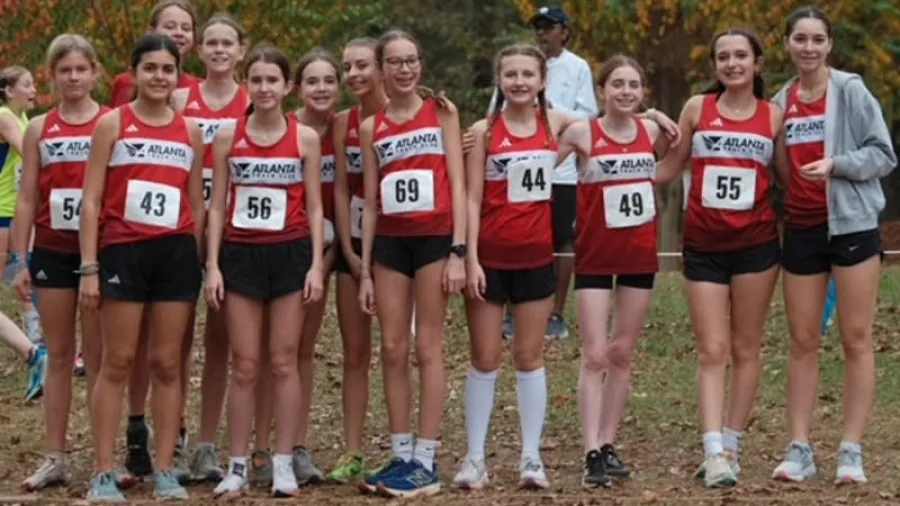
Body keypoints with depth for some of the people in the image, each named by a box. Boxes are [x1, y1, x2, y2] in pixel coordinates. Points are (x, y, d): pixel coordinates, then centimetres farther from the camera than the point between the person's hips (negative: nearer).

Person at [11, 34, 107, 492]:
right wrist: (20, 260, 1)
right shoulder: (38, 129, 6)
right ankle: (55, 457, 10)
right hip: (52, 250, 2)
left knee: (99, 357, 2)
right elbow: (27, 198, 6)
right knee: (59, 356, 7)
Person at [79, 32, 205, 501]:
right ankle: (103, 473, 2)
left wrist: (197, 259, 8)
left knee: (167, 363, 5)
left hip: (176, 253, 3)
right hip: (123, 251, -3)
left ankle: (164, 470, 10)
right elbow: (91, 199, -2)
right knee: (118, 362, -1)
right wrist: (89, 266, -8)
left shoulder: (191, 131, 10)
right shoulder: (112, 124, 0)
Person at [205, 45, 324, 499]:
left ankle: (283, 465, 7)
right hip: (241, 255, 1)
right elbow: (217, 206, 4)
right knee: (244, 366, 2)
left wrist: (316, 265, -5)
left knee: (284, 363, 2)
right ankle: (237, 466, 7)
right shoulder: (227, 137, 2)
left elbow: (314, 208, 3)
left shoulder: (305, 138, 1)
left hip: (290, 254, 0)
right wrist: (212, 265, -3)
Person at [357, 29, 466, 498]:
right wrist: (365, 269, 7)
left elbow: (457, 183, -2)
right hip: (389, 243, 3)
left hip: (434, 237, -3)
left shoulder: (442, 111, 2)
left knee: (427, 348, -2)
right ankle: (401, 456, 10)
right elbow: (370, 203, 10)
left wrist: (458, 251, -10)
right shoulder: (371, 127, 9)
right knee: (392, 350, 3)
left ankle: (426, 462, 0)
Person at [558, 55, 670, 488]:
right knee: (595, 356, -7)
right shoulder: (582, 133, -11)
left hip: (640, 255, 4)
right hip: (595, 257, -4)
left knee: (622, 354, 10)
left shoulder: (652, 131, 2)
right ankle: (592, 454, -9)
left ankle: (608, 444, 19)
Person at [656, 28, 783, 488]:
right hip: (703, 247, 0)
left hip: (755, 244, 0)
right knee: (712, 352, -5)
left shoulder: (773, 115, 3)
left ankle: (731, 445, 16)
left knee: (745, 349, 7)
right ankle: (714, 452, -11)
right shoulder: (697, 108, 2)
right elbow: (670, 168, 9)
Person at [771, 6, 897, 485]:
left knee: (856, 340, -1)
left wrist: (835, 164, -21)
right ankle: (799, 449, 9)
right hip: (801, 230, 4)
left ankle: (851, 451, 2)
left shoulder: (851, 91, -6)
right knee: (802, 342, 5)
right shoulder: (781, 102, 8)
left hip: (852, 225, -4)